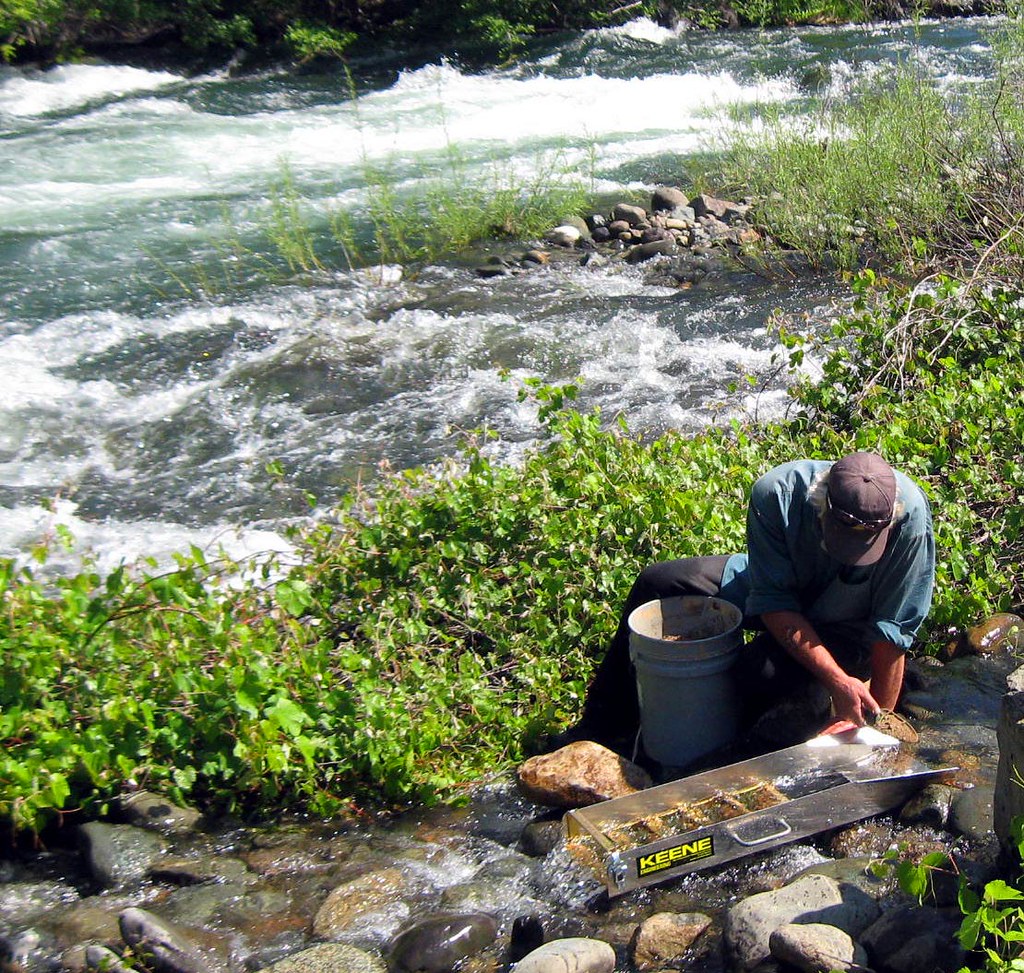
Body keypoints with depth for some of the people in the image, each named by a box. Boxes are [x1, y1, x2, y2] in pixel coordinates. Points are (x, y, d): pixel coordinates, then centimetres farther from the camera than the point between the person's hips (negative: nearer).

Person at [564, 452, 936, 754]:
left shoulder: (911, 520, -34)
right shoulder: (776, 493, -32)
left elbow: (891, 632, -25)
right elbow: (774, 603, -27)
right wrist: (836, 680, -33)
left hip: (847, 629, -3)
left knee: (759, 673, -32)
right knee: (656, 583, -4)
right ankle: (605, 723, 12)